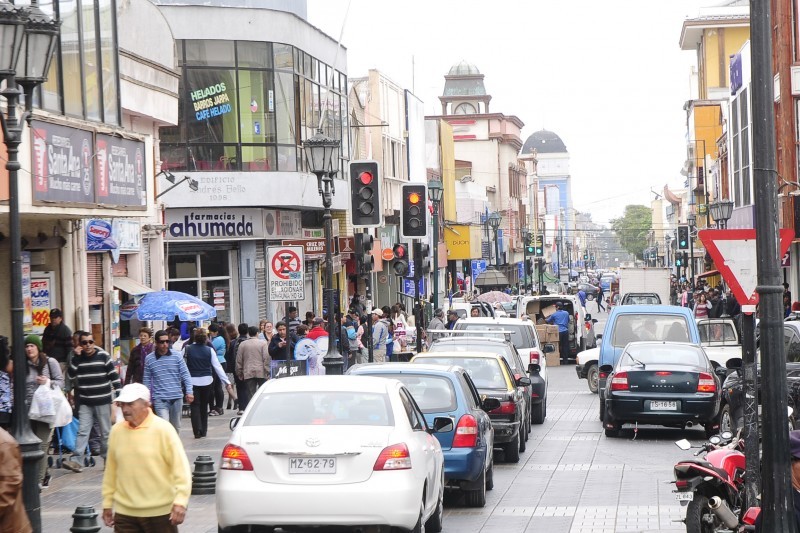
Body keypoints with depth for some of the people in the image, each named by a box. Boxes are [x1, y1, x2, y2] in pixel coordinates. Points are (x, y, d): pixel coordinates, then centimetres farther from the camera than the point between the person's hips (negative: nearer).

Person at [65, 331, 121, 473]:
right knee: (82, 431, -6)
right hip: (85, 403, 2)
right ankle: (77, 461, -11)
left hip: (103, 401, -2)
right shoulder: (78, 358, 6)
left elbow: (113, 375, -2)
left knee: (106, 432, 7)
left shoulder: (103, 356, -3)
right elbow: (71, 375, -4)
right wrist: (76, 357, -11)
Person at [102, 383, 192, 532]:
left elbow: (181, 467, -13)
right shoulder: (117, 431, 3)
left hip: (160, 512, -3)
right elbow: (111, 470, 11)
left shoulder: (163, 429, -9)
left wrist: (180, 502, -22)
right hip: (125, 513, 3)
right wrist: (107, 504, 13)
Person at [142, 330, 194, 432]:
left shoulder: (176, 356, 1)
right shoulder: (149, 359, 1)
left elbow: (185, 374, 2)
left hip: (177, 397, 2)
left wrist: (189, 391, -8)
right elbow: (147, 380, 6)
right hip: (159, 399, -2)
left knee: (175, 427, 14)